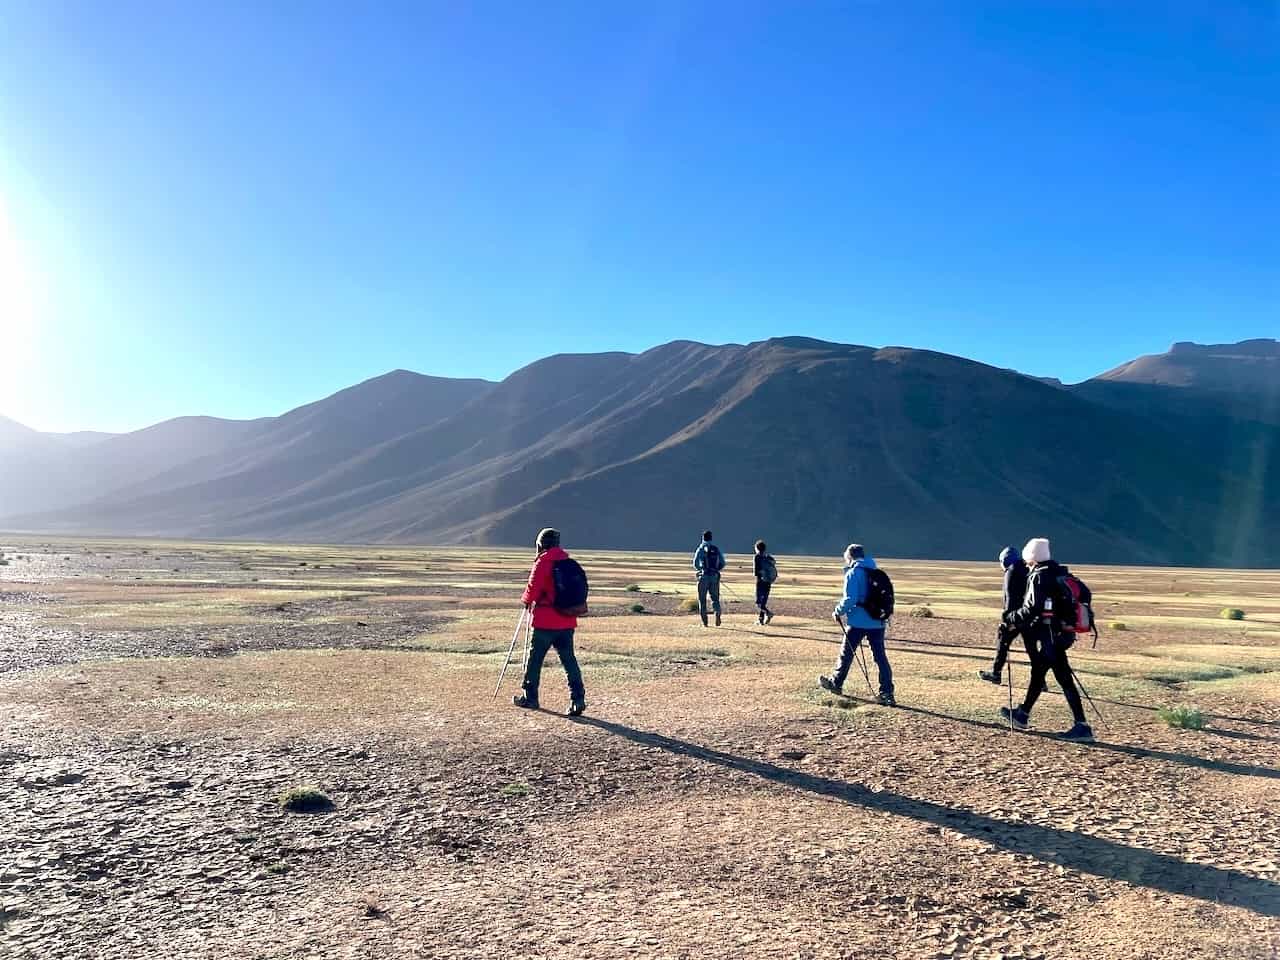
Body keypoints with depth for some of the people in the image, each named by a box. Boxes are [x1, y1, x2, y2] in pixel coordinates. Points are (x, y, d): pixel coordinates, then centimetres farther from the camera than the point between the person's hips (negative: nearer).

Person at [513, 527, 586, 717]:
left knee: (535, 658, 9)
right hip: (567, 621, 5)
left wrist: (526, 601, 8)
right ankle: (578, 699, -2)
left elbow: (533, 588, -11)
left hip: (546, 621, -5)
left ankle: (530, 697, 19)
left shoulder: (543, 562, -10)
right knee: (569, 659, 6)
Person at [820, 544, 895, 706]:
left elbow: (850, 599, -18)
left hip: (858, 622, -5)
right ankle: (887, 694, -1)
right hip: (878, 621, 5)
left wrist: (838, 612, -3)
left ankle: (836, 683, 28)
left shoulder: (853, 573, -9)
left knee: (847, 653, 12)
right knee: (880, 656, 4)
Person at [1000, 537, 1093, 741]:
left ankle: (1082, 726, -6)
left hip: (1049, 634, -9)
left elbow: (1032, 608, -22)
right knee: (1038, 672, 18)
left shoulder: (1039, 577, -14)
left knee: (1064, 678, -7)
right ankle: (1022, 714, 30)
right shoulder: (1060, 574, 12)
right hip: (1062, 631, 9)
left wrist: (1013, 620, -8)